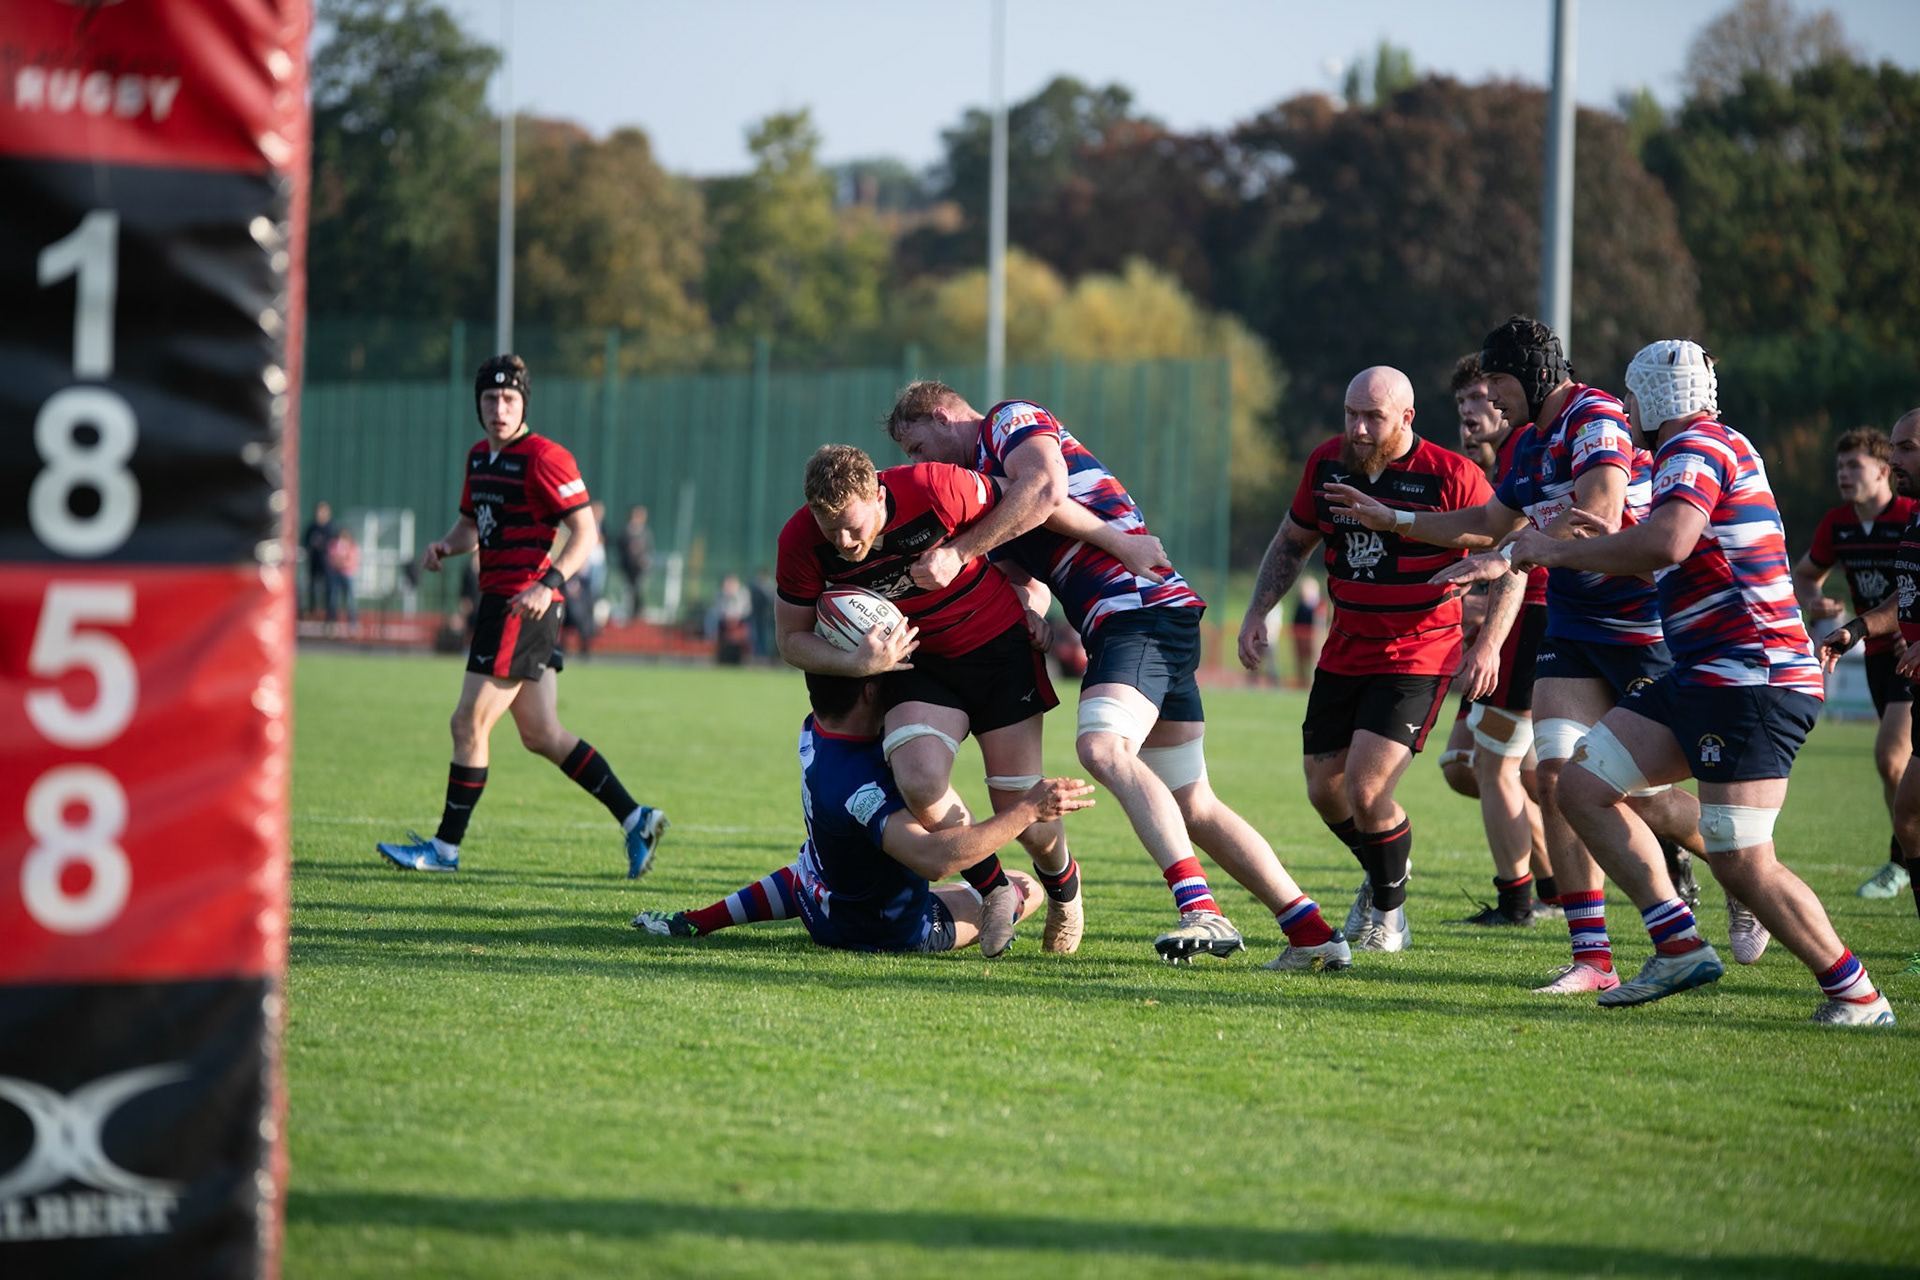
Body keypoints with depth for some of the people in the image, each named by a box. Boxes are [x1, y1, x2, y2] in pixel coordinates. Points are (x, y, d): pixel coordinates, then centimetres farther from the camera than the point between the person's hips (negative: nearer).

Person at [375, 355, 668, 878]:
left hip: (523, 605, -9)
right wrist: (446, 546, 4)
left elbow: (585, 532, -14)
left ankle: (445, 848, 4)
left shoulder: (544, 458, -12)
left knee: (469, 724, -5)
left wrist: (548, 583, -27)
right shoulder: (479, 457, 15)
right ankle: (635, 819, 14)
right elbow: (472, 523, 26)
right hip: (498, 597, 9)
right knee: (540, 735, 10)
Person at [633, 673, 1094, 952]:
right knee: (1026, 888, 13)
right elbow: (932, 858, -55)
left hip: (817, 903, 6)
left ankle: (694, 922, 28)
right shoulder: (857, 781, -42)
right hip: (888, 931, -6)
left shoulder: (813, 731, -16)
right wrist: (1027, 810, -55)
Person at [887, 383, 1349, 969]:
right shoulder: (982, 479, 28)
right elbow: (1026, 580, 21)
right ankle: (1312, 934, 5)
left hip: (1141, 604, -10)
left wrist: (956, 551, -19)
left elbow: (1045, 489, -20)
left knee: (1102, 746, -29)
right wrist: (1030, 608, -3)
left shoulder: (1011, 419, 1)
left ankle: (1201, 909, -40)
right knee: (1192, 806, 7)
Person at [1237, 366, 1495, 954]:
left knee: (1365, 789, -16)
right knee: (1324, 788, 9)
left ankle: (1389, 910, 9)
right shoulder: (1326, 463, -1)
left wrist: (1487, 646, -19)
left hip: (1418, 656, -6)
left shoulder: (1452, 476, -15)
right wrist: (1256, 613, 6)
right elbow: (1292, 542, 16)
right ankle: (1382, 874, 40)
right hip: (1343, 654, 6)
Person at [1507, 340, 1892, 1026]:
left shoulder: (1696, 448, -11)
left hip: (1751, 679, -11)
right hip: (1701, 677, 11)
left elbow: (1667, 541, -30)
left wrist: (1559, 551, -19)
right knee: (1583, 786, 4)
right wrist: (1615, 543, 30)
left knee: (1742, 865, -13)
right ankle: (1679, 946, 2)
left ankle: (1856, 994, -2)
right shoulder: (1719, 446, 21)